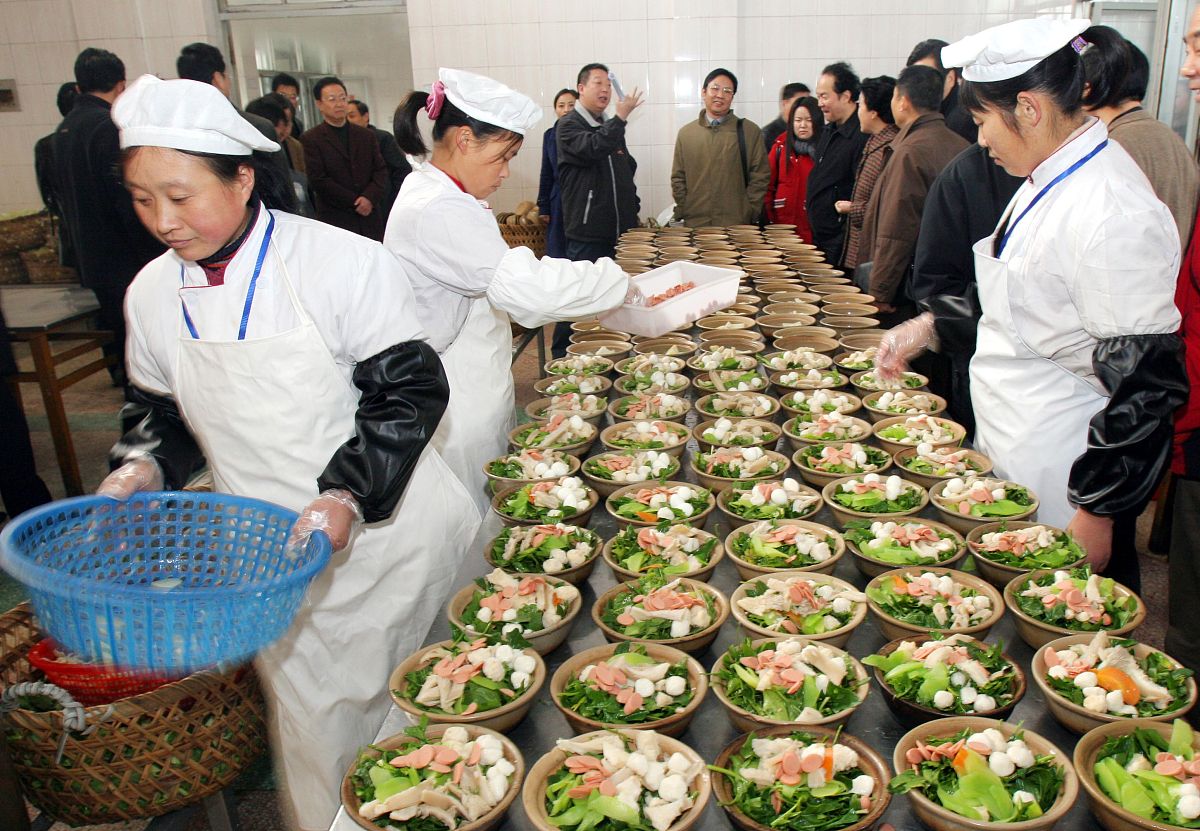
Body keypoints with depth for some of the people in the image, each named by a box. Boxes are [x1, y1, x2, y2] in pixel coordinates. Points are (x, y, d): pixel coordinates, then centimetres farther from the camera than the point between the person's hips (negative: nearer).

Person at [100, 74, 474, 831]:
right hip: (271, 557, 4)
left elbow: (410, 391, -14)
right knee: (311, 727, 15)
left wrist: (347, 495, -24)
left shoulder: (346, 265, -15)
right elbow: (171, 414, 14)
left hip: (389, 534, -3)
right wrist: (144, 467, -6)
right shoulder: (153, 294, 1)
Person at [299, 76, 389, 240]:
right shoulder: (310, 139, 1)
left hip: (370, 218, 4)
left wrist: (370, 197, -9)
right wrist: (355, 202, -9)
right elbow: (317, 180, -6)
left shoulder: (366, 135, 15)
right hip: (336, 220, -4)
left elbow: (381, 170, 10)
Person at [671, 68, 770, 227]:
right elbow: (678, 178, 12)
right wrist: (682, 212, 2)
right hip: (694, 224, 1)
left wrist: (749, 213, -5)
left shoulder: (749, 131, 5)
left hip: (738, 225, -1)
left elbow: (760, 177, 3)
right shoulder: (685, 133, 11)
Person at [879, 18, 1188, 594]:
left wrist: (1097, 512, -18)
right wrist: (929, 326, 11)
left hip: (1063, 486, -9)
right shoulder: (1047, 182, 7)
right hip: (1008, 459, 9)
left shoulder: (1115, 217, -24)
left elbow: (1144, 381, -23)